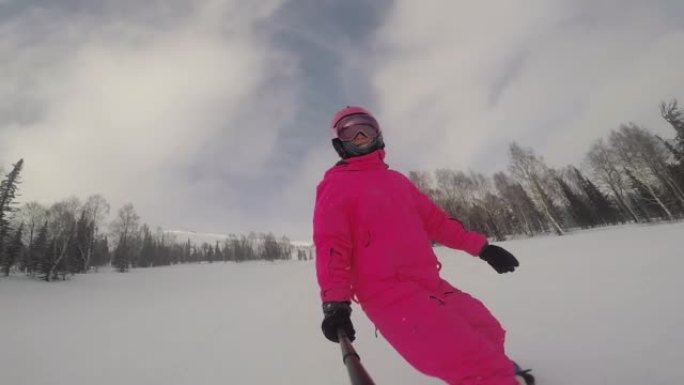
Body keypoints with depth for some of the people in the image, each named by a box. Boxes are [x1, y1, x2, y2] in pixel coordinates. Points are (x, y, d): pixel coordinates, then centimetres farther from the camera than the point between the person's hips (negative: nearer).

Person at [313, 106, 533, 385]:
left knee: (487, 332, 23)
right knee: (474, 362, -18)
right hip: (390, 294, -8)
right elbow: (330, 243, -11)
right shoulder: (335, 185, -2)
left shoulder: (397, 180, 19)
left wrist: (480, 246, 21)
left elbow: (434, 219, 22)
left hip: (430, 284, 8)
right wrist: (335, 301, -21)